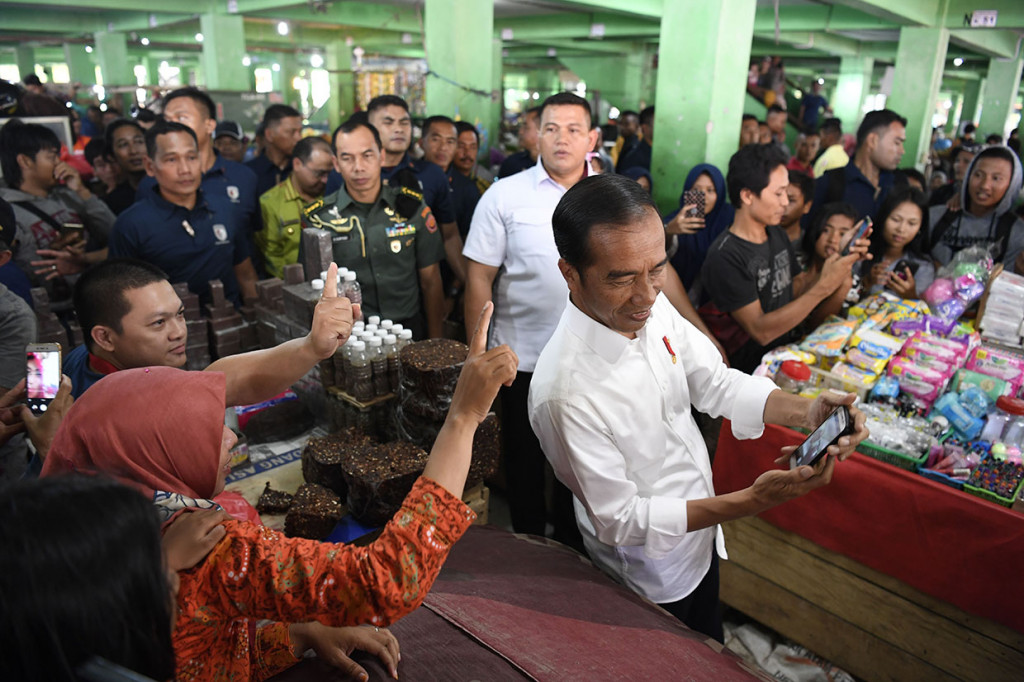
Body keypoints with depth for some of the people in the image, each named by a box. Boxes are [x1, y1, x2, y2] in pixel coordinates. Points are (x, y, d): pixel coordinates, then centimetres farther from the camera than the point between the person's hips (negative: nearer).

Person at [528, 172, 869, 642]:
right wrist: (751, 501, -34)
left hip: (700, 539, 6)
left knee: (709, 651, 32)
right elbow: (620, 519, -27)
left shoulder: (653, 309, -16)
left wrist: (805, 412, -21)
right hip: (649, 576, -6)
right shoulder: (564, 390, -37)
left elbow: (717, 384, -3)